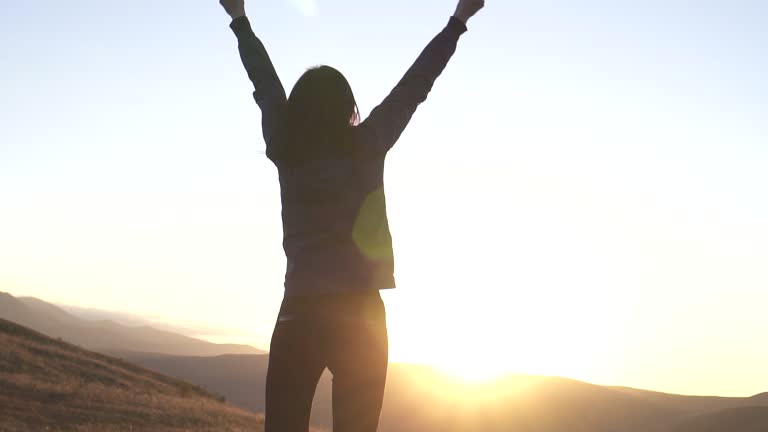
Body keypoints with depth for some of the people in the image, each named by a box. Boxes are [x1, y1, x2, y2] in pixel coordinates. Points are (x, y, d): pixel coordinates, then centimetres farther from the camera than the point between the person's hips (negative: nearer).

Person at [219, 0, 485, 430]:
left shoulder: (286, 151, 3)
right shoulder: (366, 148, -3)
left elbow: (265, 84, 15)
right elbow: (414, 86, 3)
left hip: (299, 314, 2)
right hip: (360, 315, -2)